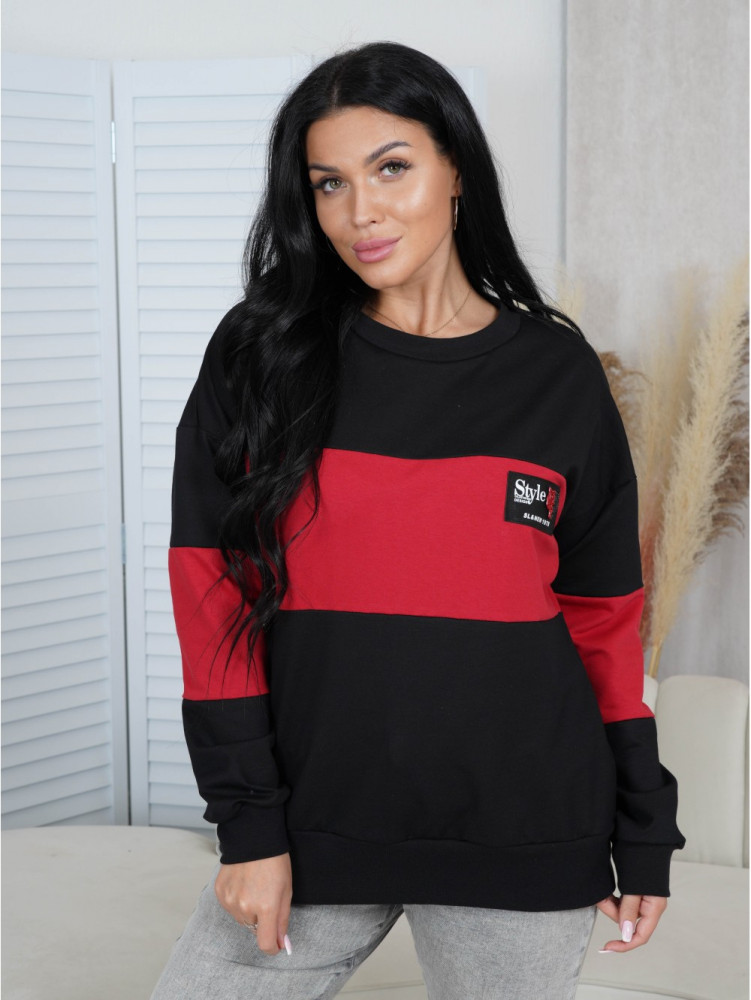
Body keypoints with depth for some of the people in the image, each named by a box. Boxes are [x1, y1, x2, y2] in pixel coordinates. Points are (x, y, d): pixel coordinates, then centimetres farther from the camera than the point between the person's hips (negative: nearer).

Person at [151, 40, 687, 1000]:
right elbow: (213, 596, -2)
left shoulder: (558, 374, 2)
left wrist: (643, 836, 7)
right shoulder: (259, 358, 1)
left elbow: (602, 615, 6)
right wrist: (249, 824, -7)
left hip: (521, 844, 0)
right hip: (315, 821, 1)